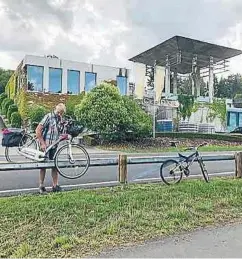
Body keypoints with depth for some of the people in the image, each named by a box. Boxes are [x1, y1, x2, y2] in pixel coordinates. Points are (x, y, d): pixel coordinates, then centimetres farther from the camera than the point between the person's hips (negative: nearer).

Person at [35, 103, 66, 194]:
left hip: (54, 146, 6)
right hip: (45, 145, -6)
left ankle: (55, 185, 14)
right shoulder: (48, 117, -11)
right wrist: (42, 143, -19)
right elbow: (38, 130, -16)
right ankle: (41, 186, 12)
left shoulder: (60, 119, 10)